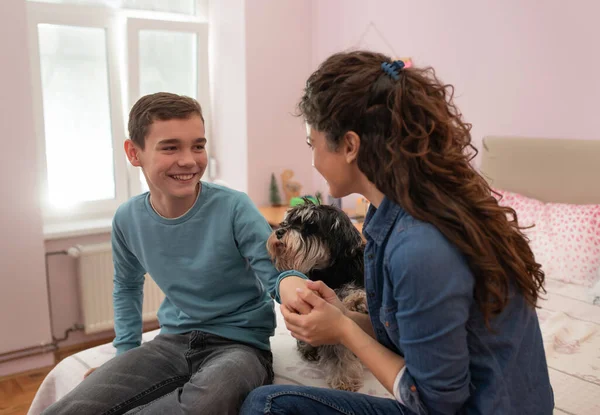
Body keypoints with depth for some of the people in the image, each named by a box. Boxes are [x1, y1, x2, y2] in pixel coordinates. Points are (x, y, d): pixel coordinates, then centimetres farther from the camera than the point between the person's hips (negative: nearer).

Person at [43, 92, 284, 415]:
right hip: (173, 341, 3)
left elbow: (276, 278, -20)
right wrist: (126, 353, 11)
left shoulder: (233, 208, -17)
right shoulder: (127, 219, -1)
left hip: (240, 343, -3)